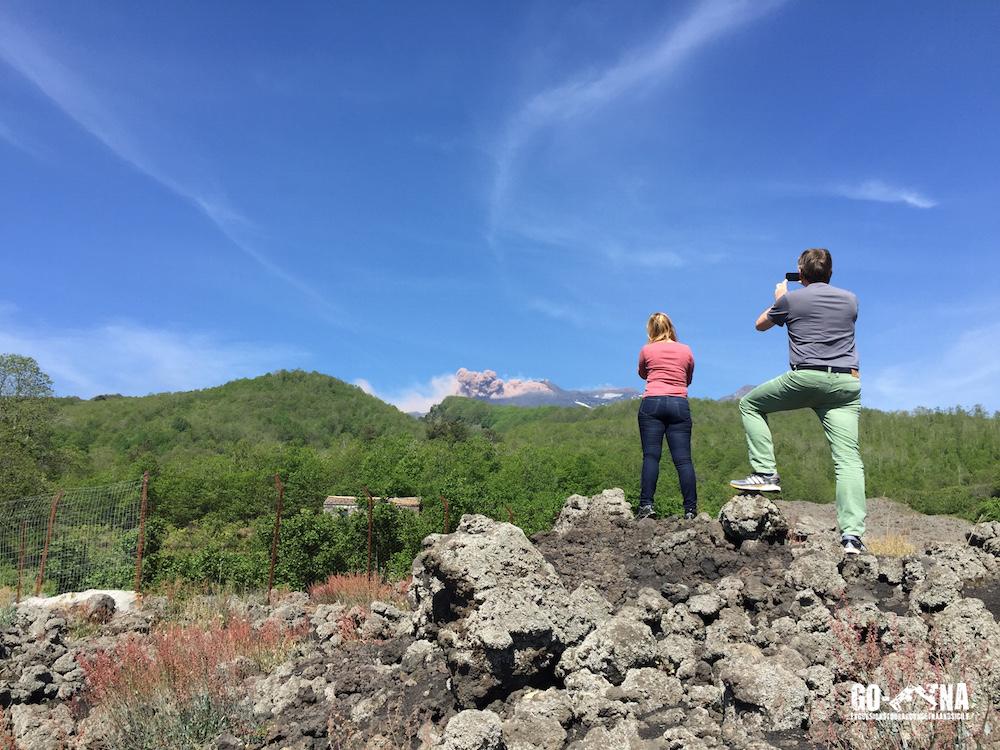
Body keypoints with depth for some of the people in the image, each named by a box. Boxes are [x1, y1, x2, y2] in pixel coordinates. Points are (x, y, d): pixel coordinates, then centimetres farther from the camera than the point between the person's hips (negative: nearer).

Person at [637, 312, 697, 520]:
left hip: (652, 403, -1)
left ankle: (646, 504, -13)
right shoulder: (686, 350, 12)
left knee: (651, 456, -5)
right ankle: (690, 508, -3)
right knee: (683, 459, -1)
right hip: (679, 404, 2)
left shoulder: (647, 350, 8)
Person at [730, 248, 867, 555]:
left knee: (750, 404, 19)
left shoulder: (791, 299, 7)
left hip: (805, 377, -3)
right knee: (848, 459, -3)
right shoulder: (850, 299, 16)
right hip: (846, 383, 3)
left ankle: (765, 473, 7)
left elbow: (760, 324, 24)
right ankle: (852, 533, -14)